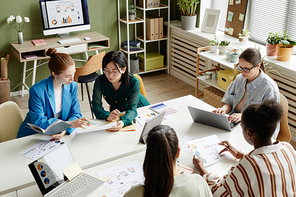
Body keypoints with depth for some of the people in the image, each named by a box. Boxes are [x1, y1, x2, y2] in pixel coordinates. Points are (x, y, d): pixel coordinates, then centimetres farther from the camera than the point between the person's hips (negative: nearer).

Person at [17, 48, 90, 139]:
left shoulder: (73, 86, -2)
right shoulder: (36, 91, -19)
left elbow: (76, 114, -1)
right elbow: (38, 122, -20)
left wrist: (65, 129, -23)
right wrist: (69, 123, -28)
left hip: (55, 135, 5)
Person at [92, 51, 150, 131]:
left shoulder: (134, 82, -27)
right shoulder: (100, 80, -20)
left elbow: (132, 109, -32)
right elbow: (96, 104, -25)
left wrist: (123, 122, -55)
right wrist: (107, 116, -47)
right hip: (117, 114, 3)